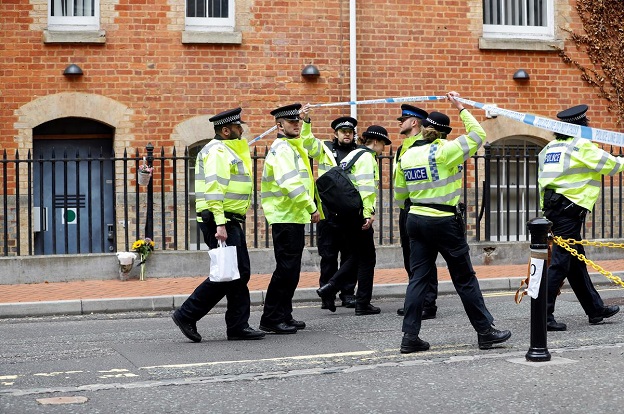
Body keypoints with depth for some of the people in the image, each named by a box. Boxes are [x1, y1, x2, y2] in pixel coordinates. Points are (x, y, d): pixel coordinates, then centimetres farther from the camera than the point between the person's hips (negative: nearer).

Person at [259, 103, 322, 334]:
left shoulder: (293, 146, 18)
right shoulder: (282, 149, -13)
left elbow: (305, 141, 44)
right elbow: (290, 183, -24)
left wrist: (306, 120, 31)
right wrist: (311, 207, -22)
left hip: (294, 218, 10)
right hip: (285, 218, -10)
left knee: (291, 269, 12)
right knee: (286, 269, -10)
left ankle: (284, 316, 18)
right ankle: (271, 319, -7)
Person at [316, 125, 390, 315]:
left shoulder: (351, 155, 19)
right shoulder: (367, 157, -10)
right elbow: (366, 187, -20)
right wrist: (368, 214, -21)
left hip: (344, 214, 9)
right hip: (357, 214, -9)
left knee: (356, 255, 17)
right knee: (367, 258, 2)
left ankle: (329, 287, 3)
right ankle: (363, 304, 7)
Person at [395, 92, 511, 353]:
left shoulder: (407, 156, 6)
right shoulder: (444, 151, -12)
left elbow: (400, 194, 12)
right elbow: (477, 136, -7)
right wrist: (461, 108, 0)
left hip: (416, 220, 5)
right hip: (444, 222, -5)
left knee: (418, 278, 6)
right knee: (465, 278, 4)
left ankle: (410, 336, 2)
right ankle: (485, 331, 12)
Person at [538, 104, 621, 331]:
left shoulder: (550, 147, 16)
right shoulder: (582, 146, -7)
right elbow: (611, 164, -2)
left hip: (551, 207, 9)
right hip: (569, 208, -9)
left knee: (576, 262, 14)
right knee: (561, 263, -8)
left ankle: (595, 308, 24)